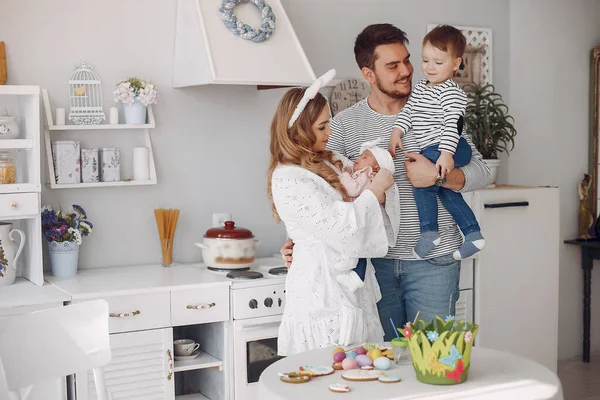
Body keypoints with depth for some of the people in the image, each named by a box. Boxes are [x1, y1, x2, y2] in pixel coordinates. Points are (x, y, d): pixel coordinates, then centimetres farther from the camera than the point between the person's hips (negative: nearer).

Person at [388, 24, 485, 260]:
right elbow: (408, 111, 13)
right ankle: (473, 234, 21)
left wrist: (446, 153, -30)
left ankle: (429, 232, -11)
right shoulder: (421, 87, 15)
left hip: (447, 148, -10)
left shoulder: (451, 93, -12)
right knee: (447, 191, 15)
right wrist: (397, 132, -3)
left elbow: (451, 124, -21)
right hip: (432, 151, 10)